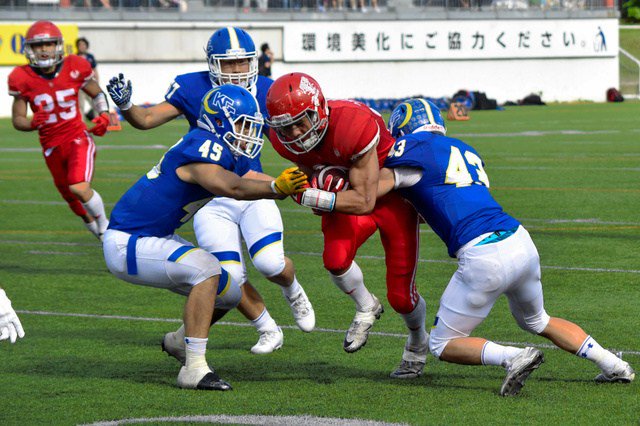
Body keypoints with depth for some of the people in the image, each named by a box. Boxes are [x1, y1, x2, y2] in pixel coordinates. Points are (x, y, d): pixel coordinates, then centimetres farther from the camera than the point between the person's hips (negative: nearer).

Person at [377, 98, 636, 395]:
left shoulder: (414, 148, 0)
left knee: (442, 344, 8)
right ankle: (614, 366, 24)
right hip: (522, 244, 7)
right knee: (537, 321, 33)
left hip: (484, 259, -7)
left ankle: (512, 358, -14)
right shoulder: (465, 151, 23)